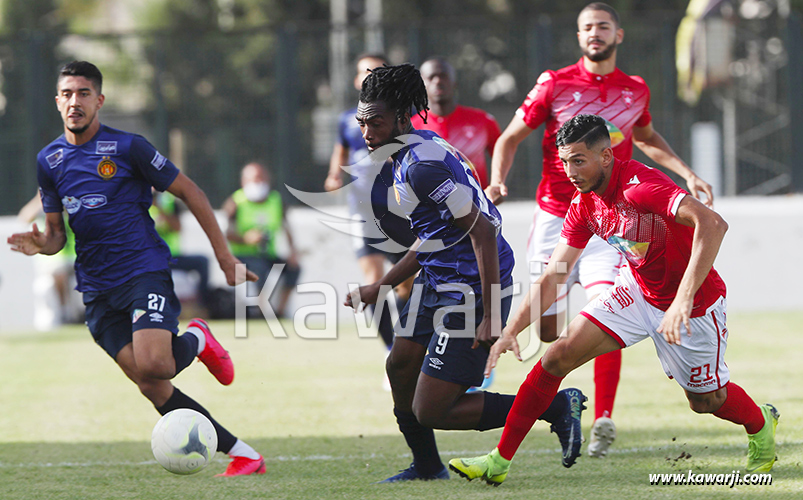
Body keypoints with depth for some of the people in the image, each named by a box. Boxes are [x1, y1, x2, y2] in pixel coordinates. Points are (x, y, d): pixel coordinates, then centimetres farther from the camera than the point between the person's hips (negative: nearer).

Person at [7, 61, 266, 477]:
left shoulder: (127, 147, -5)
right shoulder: (48, 160, 9)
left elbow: (189, 193, 1)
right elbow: (55, 234, 17)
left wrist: (225, 257, -1)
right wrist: (41, 244, -8)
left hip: (146, 270, -4)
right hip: (97, 289, 4)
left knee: (152, 365, -28)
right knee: (152, 390, -7)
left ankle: (195, 341, 7)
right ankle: (242, 454, 0)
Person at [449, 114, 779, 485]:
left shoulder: (639, 185, -31)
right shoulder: (584, 204, -6)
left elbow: (713, 224, -43)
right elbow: (553, 277, 1)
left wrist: (683, 300, -48)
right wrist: (511, 331, -9)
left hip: (694, 303, -6)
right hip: (636, 289, 6)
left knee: (706, 401, 8)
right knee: (560, 354, -9)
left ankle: (761, 424, 44)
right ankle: (500, 460, -4)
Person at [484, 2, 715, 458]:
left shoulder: (635, 90, 8)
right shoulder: (555, 85, 0)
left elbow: (646, 137, 30)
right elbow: (511, 138, 7)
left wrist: (686, 172, 20)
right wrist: (498, 181, -10)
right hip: (555, 215, 0)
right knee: (548, 326, -1)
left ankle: (604, 419, -18)